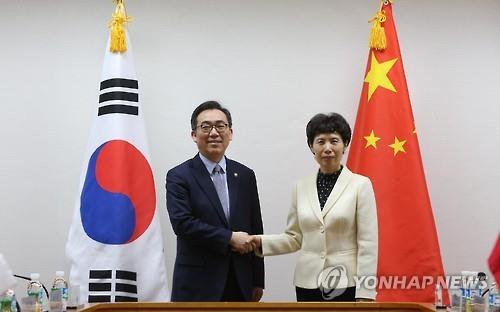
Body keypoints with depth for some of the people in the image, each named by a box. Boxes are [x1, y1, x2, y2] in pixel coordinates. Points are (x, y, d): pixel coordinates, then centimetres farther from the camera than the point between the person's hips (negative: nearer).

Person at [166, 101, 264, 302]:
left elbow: (255, 230, 9)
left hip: (240, 285, 4)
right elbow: (182, 223, -16)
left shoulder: (245, 176, 8)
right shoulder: (179, 177, -4)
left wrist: (258, 281, 9)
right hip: (197, 286, -4)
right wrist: (229, 238, -15)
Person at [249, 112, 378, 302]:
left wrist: (365, 294, -12)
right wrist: (262, 242, -6)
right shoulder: (301, 187, 6)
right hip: (308, 283, 4)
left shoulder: (361, 185, -5)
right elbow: (295, 237, 11)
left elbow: (368, 243, -7)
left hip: (346, 284, -3)